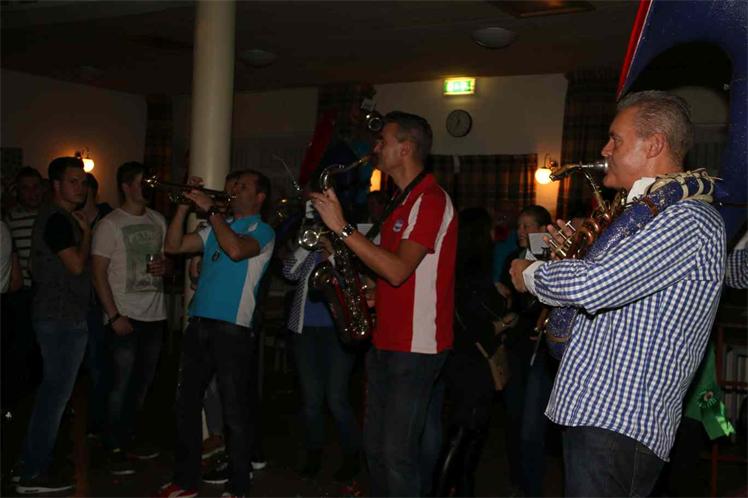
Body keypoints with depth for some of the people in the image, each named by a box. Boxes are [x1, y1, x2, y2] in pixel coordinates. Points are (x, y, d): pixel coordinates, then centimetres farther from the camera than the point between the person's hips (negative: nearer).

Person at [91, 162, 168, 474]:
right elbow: (98, 274, -7)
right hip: (125, 317, -5)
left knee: (143, 382, 11)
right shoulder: (110, 225, -5)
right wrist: (114, 316, -13)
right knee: (122, 384, -2)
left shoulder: (158, 220, 11)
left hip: (155, 315, 5)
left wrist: (164, 266, -3)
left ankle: (129, 437, 26)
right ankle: (114, 448, 9)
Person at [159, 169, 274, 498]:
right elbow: (174, 245, 13)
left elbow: (236, 250, -22)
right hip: (198, 325, 7)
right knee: (186, 404, 12)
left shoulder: (262, 231, -1)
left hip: (232, 329, -7)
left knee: (234, 412, -1)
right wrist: (184, 205, 5)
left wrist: (210, 209, -15)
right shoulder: (217, 228, 20)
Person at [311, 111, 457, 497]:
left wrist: (342, 228, -22)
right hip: (385, 341, 10)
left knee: (397, 453, -5)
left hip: (415, 347, -10)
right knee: (375, 446, 15)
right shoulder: (405, 201, 17)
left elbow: (398, 270, -25)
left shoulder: (431, 199, -14)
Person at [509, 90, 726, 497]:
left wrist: (530, 274, -8)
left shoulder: (688, 219, -17)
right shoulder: (652, 212, 18)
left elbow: (591, 286, -27)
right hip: (597, 415, 10)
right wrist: (578, 253, 10)